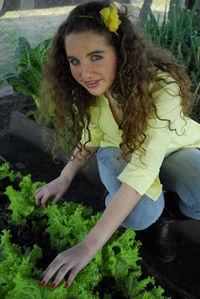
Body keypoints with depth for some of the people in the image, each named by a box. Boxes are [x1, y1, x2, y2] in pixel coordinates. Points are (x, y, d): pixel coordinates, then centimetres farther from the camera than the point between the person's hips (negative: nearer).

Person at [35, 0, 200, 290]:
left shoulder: (163, 86, -36)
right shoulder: (87, 88, -20)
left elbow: (143, 168, -42)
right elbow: (91, 135, -2)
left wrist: (90, 245, -45)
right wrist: (65, 178, -18)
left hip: (175, 150, -1)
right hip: (120, 152, 2)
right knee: (139, 215, -31)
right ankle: (157, 212, 7)